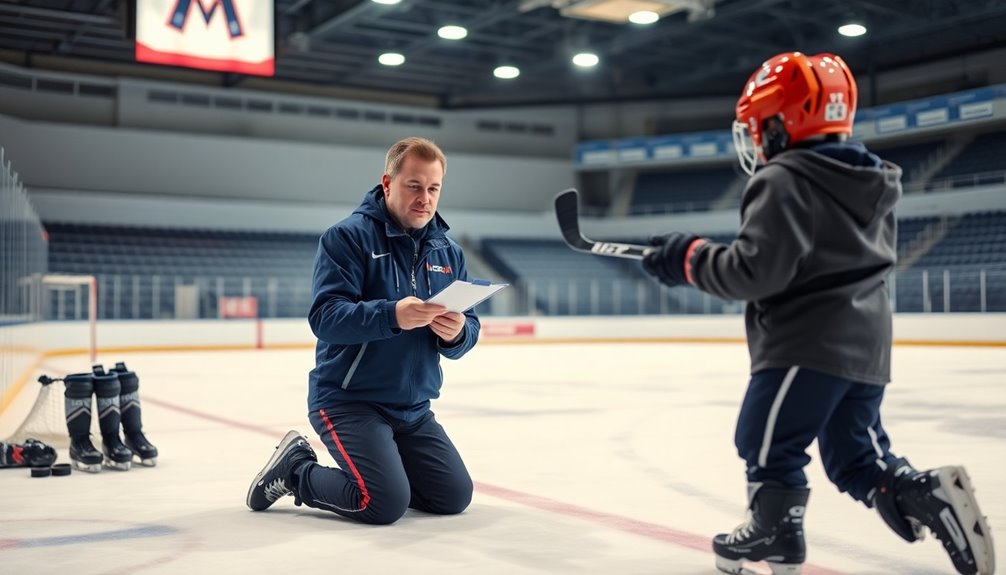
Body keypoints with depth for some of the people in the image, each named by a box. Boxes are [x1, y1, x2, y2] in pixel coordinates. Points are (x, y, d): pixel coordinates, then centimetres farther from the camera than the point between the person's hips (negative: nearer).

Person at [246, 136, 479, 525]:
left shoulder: (448, 251, 7)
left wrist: (457, 332, -21)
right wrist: (393, 315, -37)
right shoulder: (347, 237, -12)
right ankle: (296, 470, 8)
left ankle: (373, 468, 29)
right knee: (385, 503, -18)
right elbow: (325, 317, -23)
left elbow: (467, 331, 4)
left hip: (414, 408, 7)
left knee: (455, 496, 6)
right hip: (348, 399, -7)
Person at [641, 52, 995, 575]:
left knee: (766, 439, 6)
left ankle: (776, 531, 14)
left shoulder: (783, 181, -14)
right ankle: (929, 496, -6)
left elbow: (757, 269, -22)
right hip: (864, 344, 9)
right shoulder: (870, 179, 16)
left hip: (809, 342, -9)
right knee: (857, 456, 13)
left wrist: (690, 258, -10)